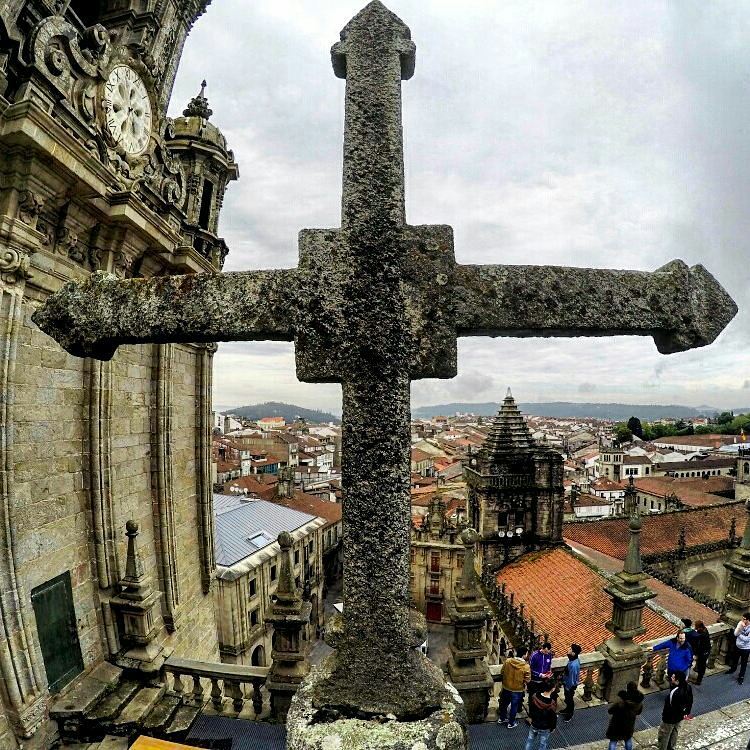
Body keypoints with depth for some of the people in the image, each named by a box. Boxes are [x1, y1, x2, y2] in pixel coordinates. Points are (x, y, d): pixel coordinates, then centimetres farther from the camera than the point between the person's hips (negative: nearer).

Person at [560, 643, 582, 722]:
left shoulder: (574, 665, -40)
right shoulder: (573, 659, -11)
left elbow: (572, 678, -28)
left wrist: (569, 688, -15)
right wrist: (563, 680, 18)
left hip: (570, 685, -8)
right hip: (567, 683, 8)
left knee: (569, 699, 17)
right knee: (567, 698, 28)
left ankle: (570, 714, 39)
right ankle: (568, 709, 50)